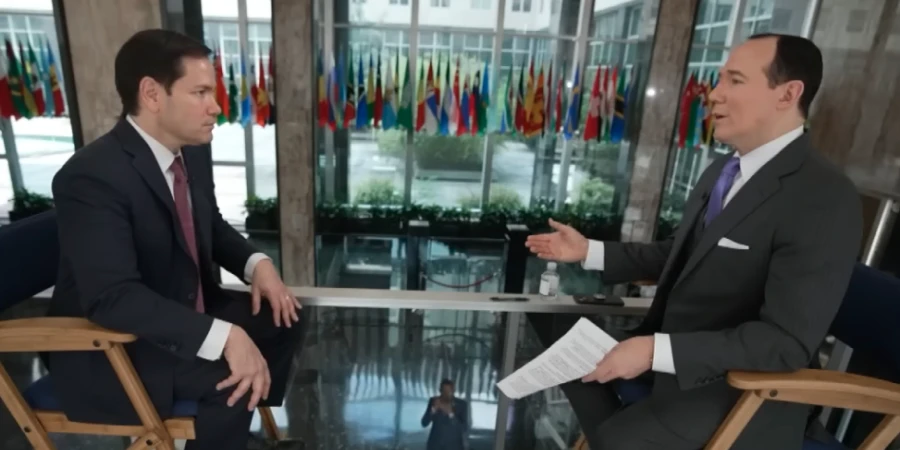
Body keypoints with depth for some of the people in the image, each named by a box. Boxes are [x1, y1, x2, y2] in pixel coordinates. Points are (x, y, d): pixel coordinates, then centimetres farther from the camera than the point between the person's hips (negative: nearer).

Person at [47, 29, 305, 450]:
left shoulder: (192, 151, -2)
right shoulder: (91, 177, -26)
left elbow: (212, 226, 11)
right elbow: (113, 297, -33)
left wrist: (257, 263, -8)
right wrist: (224, 336, -39)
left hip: (187, 311, 8)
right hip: (109, 348, -8)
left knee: (282, 317, 1)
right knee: (232, 378, -26)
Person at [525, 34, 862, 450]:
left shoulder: (826, 200, -23)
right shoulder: (722, 170, 4)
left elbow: (787, 342, -26)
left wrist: (658, 351, -31)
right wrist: (589, 251, 3)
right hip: (674, 345, 8)